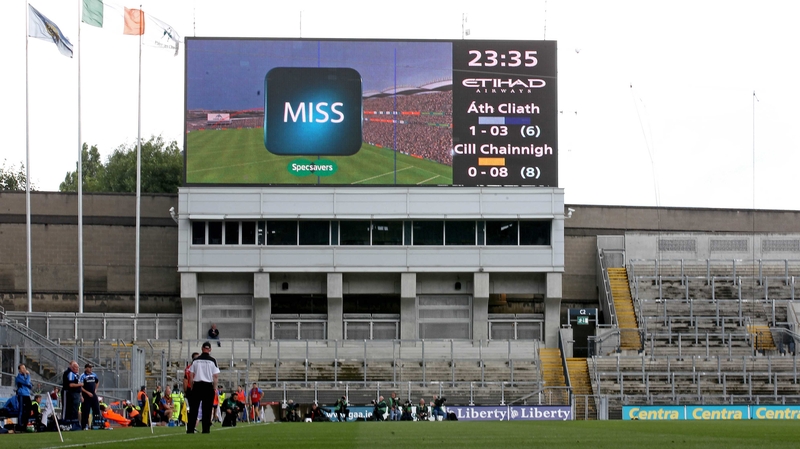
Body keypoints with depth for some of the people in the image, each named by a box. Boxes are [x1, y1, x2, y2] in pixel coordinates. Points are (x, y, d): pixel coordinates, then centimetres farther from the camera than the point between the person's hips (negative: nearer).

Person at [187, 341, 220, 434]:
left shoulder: (195, 360, 3)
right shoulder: (212, 360, -3)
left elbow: (191, 376, 5)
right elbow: (216, 376, -5)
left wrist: (192, 387, 13)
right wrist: (215, 388, 5)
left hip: (197, 385, 2)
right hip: (208, 386, -2)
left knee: (193, 408, 4)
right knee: (207, 409, 2)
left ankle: (190, 429, 2)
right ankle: (206, 429, 0)